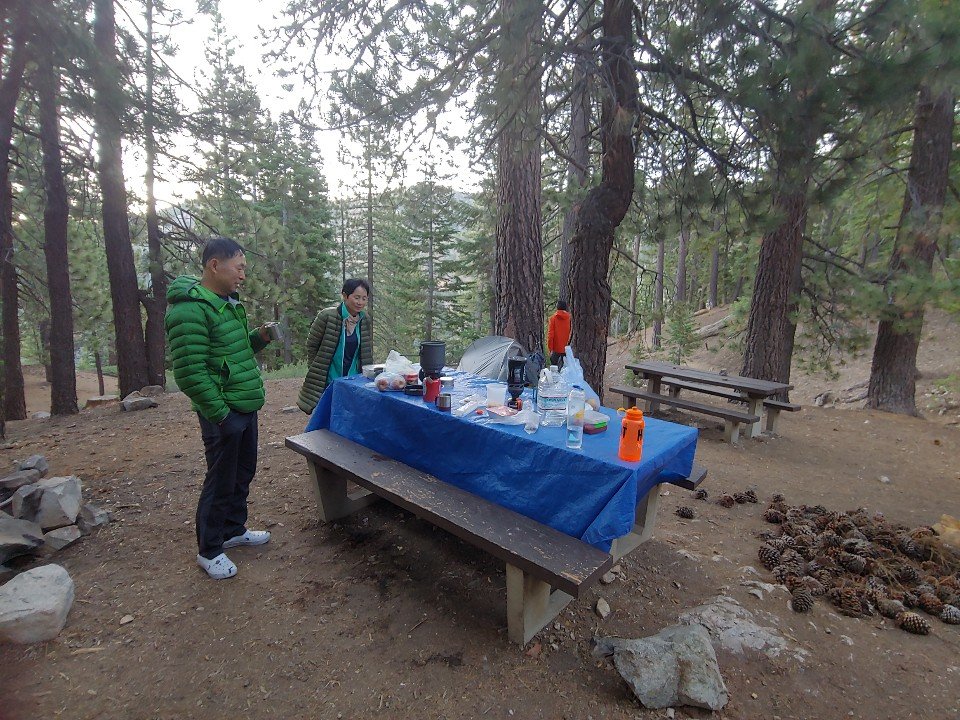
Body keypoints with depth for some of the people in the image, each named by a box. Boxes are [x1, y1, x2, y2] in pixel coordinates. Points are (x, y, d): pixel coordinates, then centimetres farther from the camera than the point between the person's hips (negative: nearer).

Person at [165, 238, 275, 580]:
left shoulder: (229, 304, 11)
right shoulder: (189, 309, -19)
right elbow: (189, 372, -22)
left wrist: (258, 338, 2)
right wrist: (220, 414, -19)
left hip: (246, 409, 9)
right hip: (223, 414, -9)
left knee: (244, 474, 20)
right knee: (221, 482, 6)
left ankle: (234, 530, 40)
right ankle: (209, 550, 25)